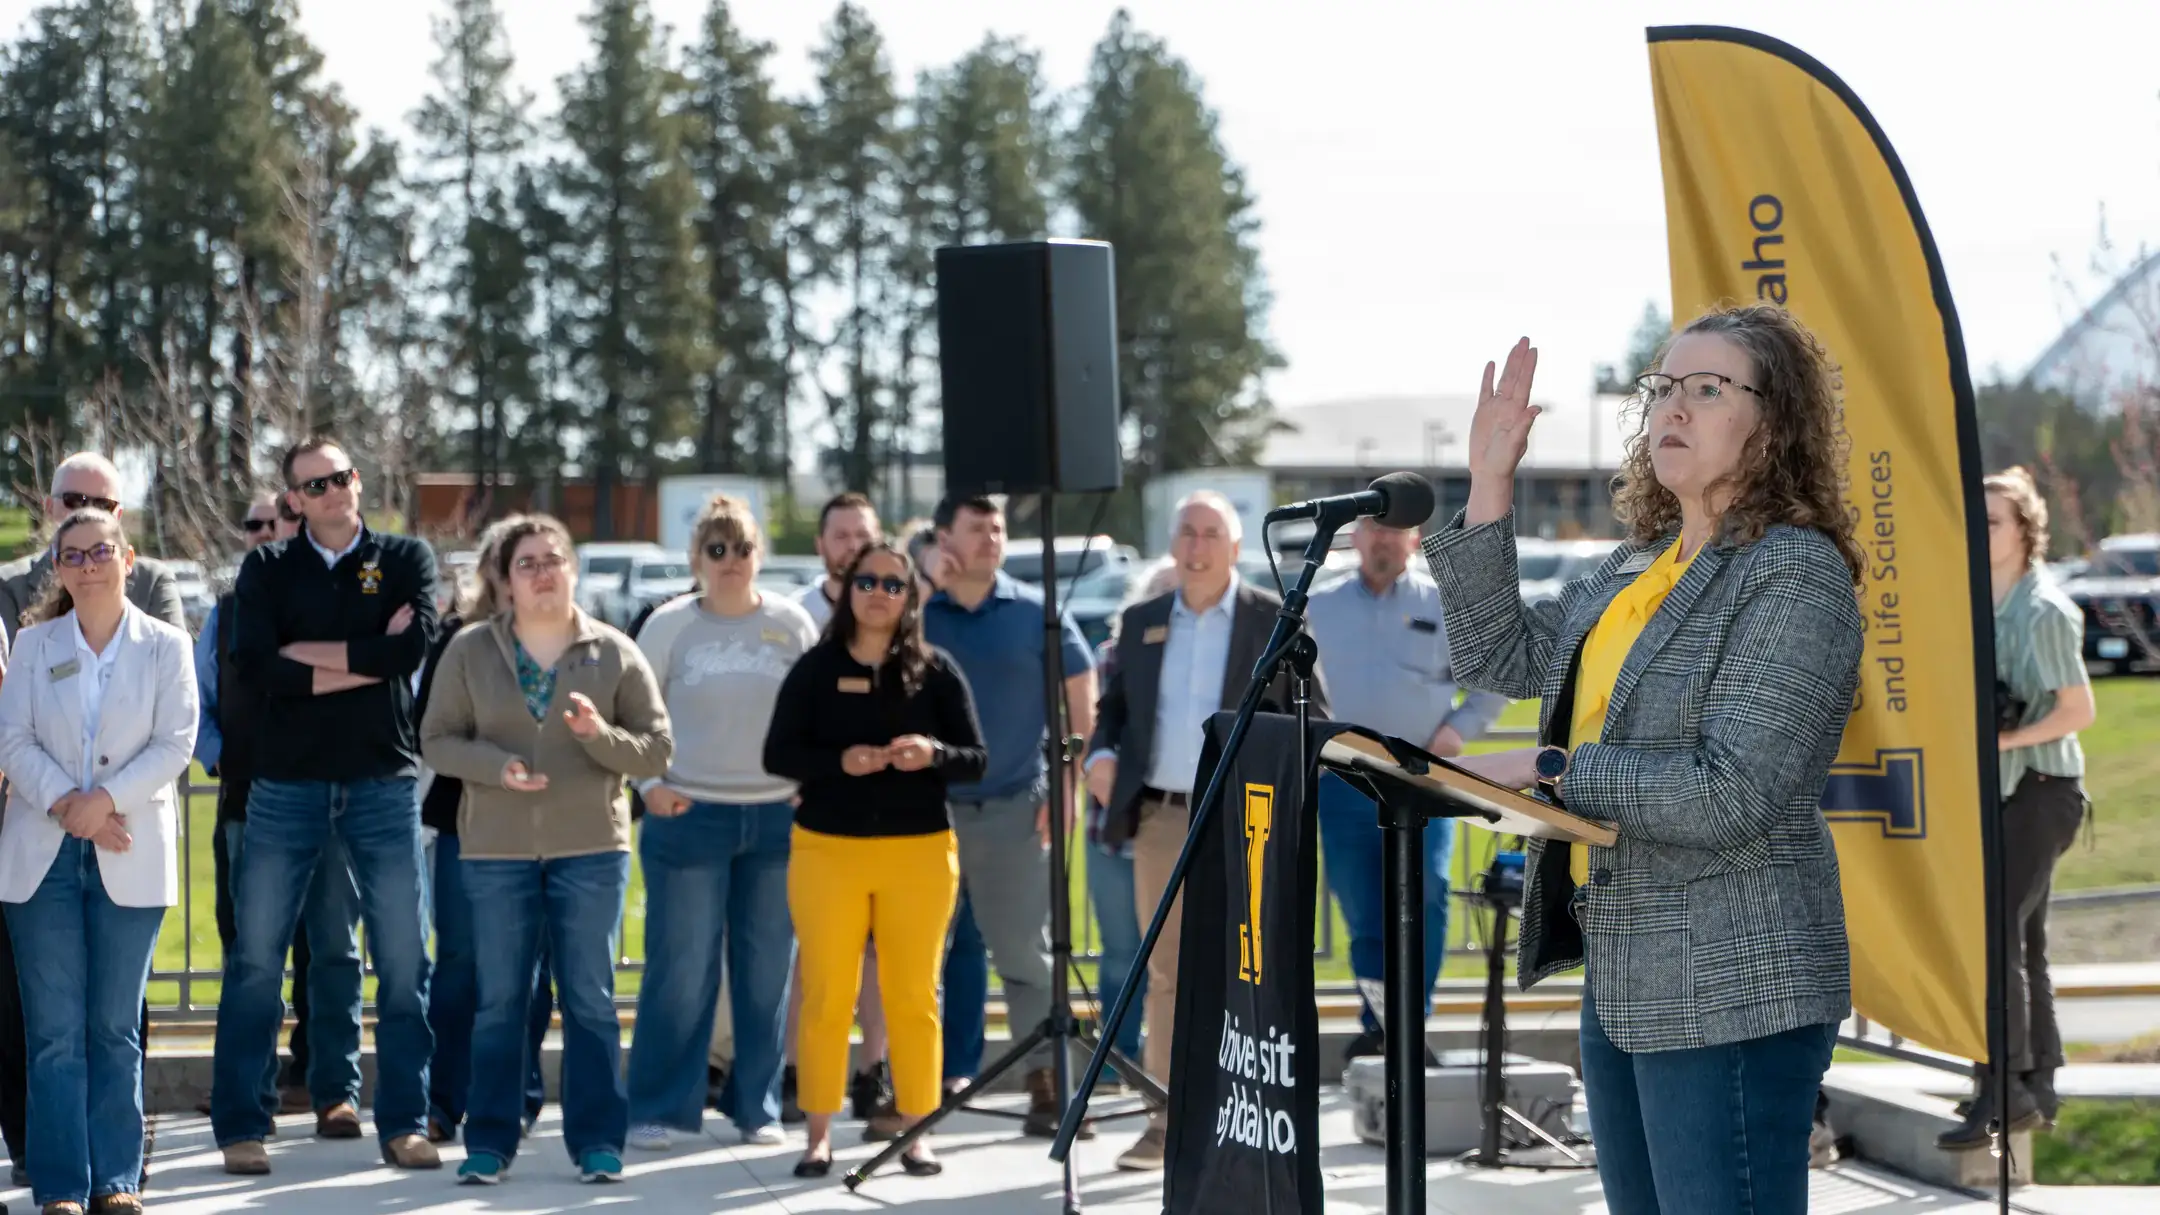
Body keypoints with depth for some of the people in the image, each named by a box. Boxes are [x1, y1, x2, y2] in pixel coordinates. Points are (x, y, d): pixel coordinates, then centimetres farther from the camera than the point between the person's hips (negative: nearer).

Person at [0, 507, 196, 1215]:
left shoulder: (165, 646, 4)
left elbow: (175, 743, -4)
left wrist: (106, 799, -15)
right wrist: (64, 803, -14)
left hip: (129, 857, -1)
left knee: (116, 1026, 4)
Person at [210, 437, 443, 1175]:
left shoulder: (405, 560, 6)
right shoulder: (268, 570, 7)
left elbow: (414, 644, -13)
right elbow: (254, 664, -10)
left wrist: (307, 654, -10)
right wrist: (368, 659, -12)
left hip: (384, 782, 0)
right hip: (286, 783, 0)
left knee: (403, 961, 1)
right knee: (256, 960, 0)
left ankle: (404, 1124, 9)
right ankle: (239, 1126, 8)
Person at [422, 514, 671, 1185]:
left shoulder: (615, 653, 2)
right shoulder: (470, 651, 3)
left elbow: (657, 751, 2)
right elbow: (437, 740, 3)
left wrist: (600, 734, -17)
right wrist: (495, 765, -15)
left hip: (591, 850, 0)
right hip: (495, 851, 0)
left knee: (591, 999, 3)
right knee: (499, 1000, 4)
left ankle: (598, 1141, 9)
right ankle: (489, 1142, 12)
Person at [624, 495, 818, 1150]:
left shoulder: (792, 624, 6)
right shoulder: (669, 625, 2)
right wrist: (649, 784, -5)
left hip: (776, 818, 2)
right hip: (687, 817, -2)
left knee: (766, 970, 5)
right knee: (680, 969, -3)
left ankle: (757, 1106, 16)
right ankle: (656, 1110, 5)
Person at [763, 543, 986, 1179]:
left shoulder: (935, 670, 3)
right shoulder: (816, 668, 3)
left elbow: (976, 760, 2)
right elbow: (777, 754, 0)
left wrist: (932, 755, -19)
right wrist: (839, 762, -17)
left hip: (919, 849, 0)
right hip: (827, 847, 0)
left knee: (913, 995, 5)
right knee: (826, 995, 2)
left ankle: (917, 1132, 13)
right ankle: (819, 1134, 10)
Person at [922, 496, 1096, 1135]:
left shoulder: (1036, 613, 3)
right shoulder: (913, 614, 3)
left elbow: (1080, 700, 6)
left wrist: (1066, 785, -1)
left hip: (1013, 809, -1)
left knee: (1026, 951, 1)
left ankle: (1046, 1087, 4)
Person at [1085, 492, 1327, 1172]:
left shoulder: (1275, 620, 1)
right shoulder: (1141, 623, 12)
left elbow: (1314, 719, 1)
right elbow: (1114, 704, 19)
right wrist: (1101, 754, -1)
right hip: (1160, 819, 4)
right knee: (1167, 976, 7)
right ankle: (1167, 1121, 13)